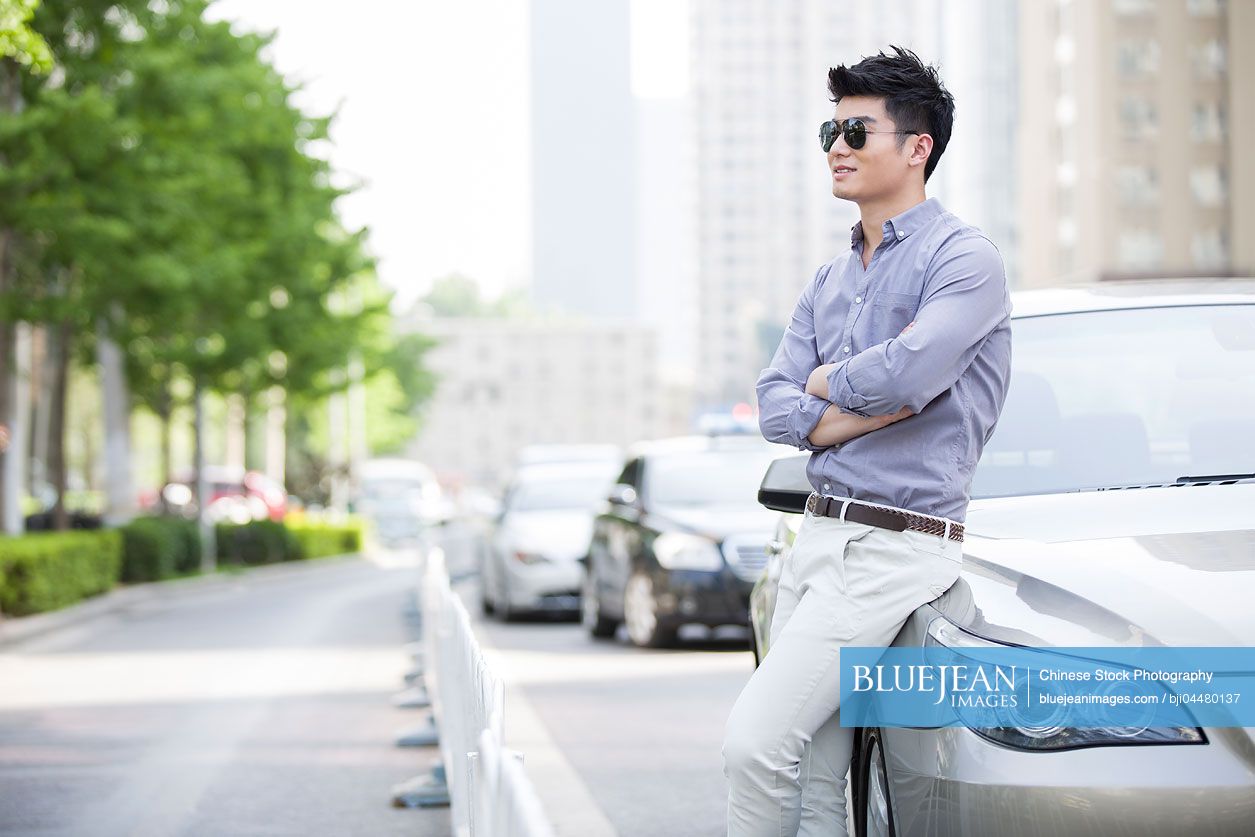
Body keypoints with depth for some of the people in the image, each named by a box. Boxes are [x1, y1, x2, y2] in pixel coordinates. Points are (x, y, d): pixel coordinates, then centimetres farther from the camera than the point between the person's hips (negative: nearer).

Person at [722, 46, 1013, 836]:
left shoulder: (964, 257, -6)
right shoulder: (830, 281, 19)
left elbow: (904, 373, -21)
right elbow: (779, 410, 9)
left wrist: (826, 381, 0)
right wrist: (881, 404, -7)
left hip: (898, 543, -8)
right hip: (819, 533, 8)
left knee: (754, 740, -16)